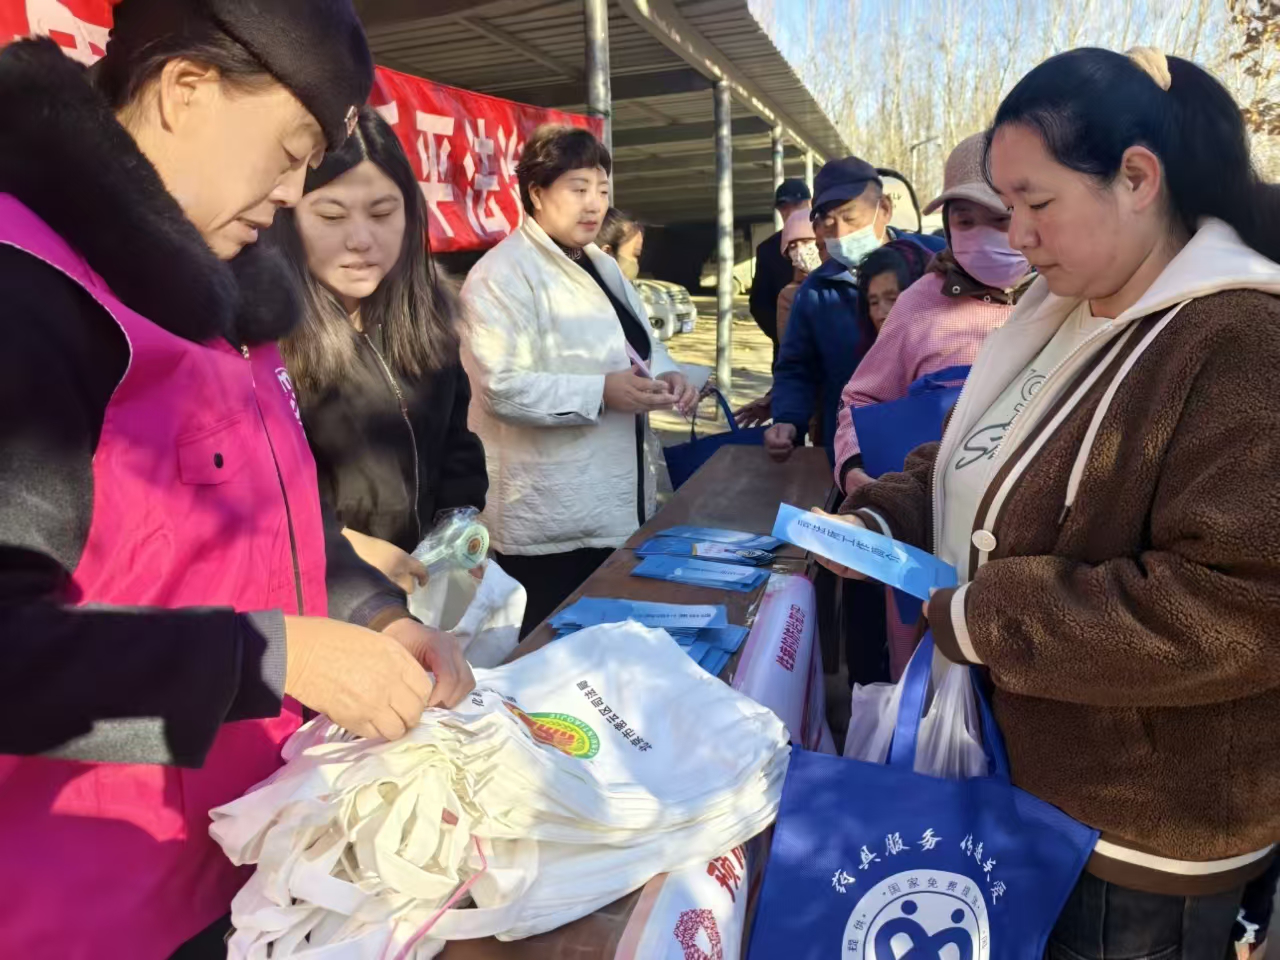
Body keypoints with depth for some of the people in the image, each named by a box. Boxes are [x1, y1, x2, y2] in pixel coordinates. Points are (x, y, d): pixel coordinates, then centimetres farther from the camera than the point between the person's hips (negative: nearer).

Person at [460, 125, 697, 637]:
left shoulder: (603, 266, 16)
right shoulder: (503, 273, -13)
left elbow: (641, 345, 20)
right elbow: (501, 386, -23)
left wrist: (666, 374, -2)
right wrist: (600, 393, -26)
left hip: (616, 504, 9)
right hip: (551, 520, -8)